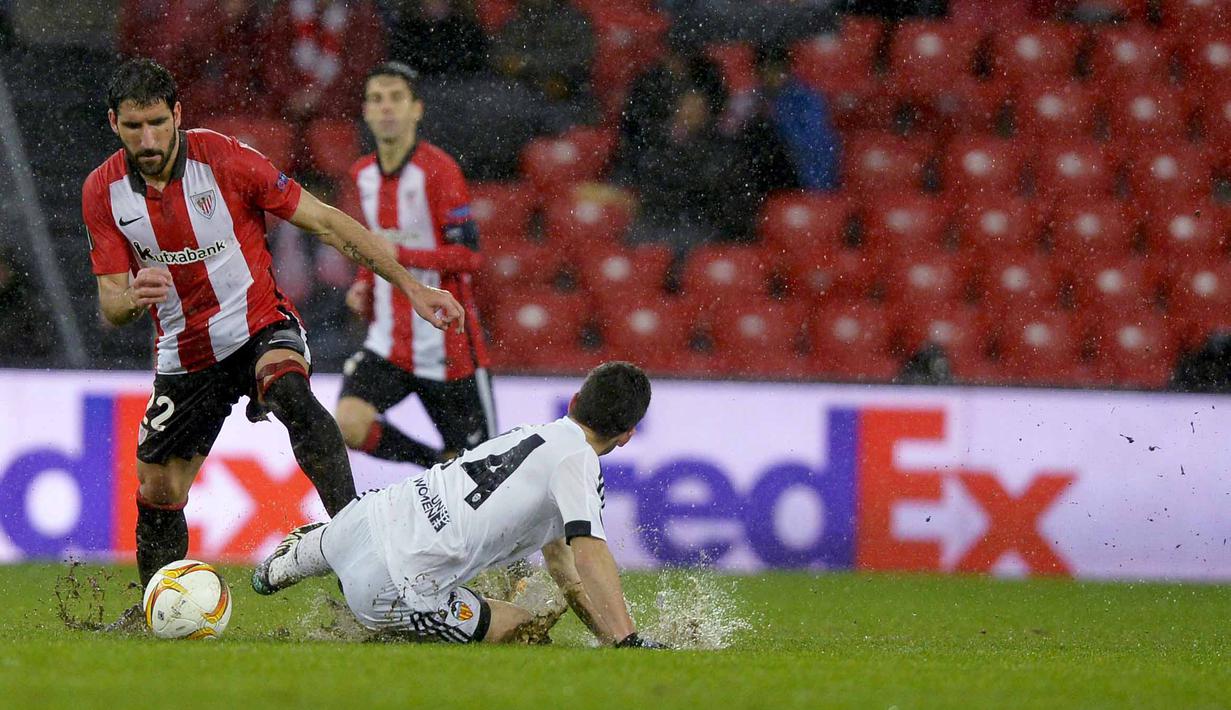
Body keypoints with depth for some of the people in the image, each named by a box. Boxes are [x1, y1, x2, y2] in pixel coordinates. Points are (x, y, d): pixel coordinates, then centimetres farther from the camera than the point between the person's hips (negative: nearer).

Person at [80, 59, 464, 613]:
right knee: (157, 493, 6)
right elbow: (111, 303, -6)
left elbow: (325, 223, -11)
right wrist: (132, 299, -32)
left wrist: (411, 287, -14)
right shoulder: (103, 192, -7)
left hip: (261, 326, -4)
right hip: (184, 355, 4)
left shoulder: (224, 158, -17)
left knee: (289, 392, -37)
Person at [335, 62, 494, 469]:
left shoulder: (438, 170, -13)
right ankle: (437, 465, 5)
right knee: (350, 425, -18)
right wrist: (365, 286, 7)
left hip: (447, 348, -6)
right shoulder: (363, 175, 9)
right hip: (389, 341, 6)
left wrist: (401, 255, -27)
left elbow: (467, 255, -18)